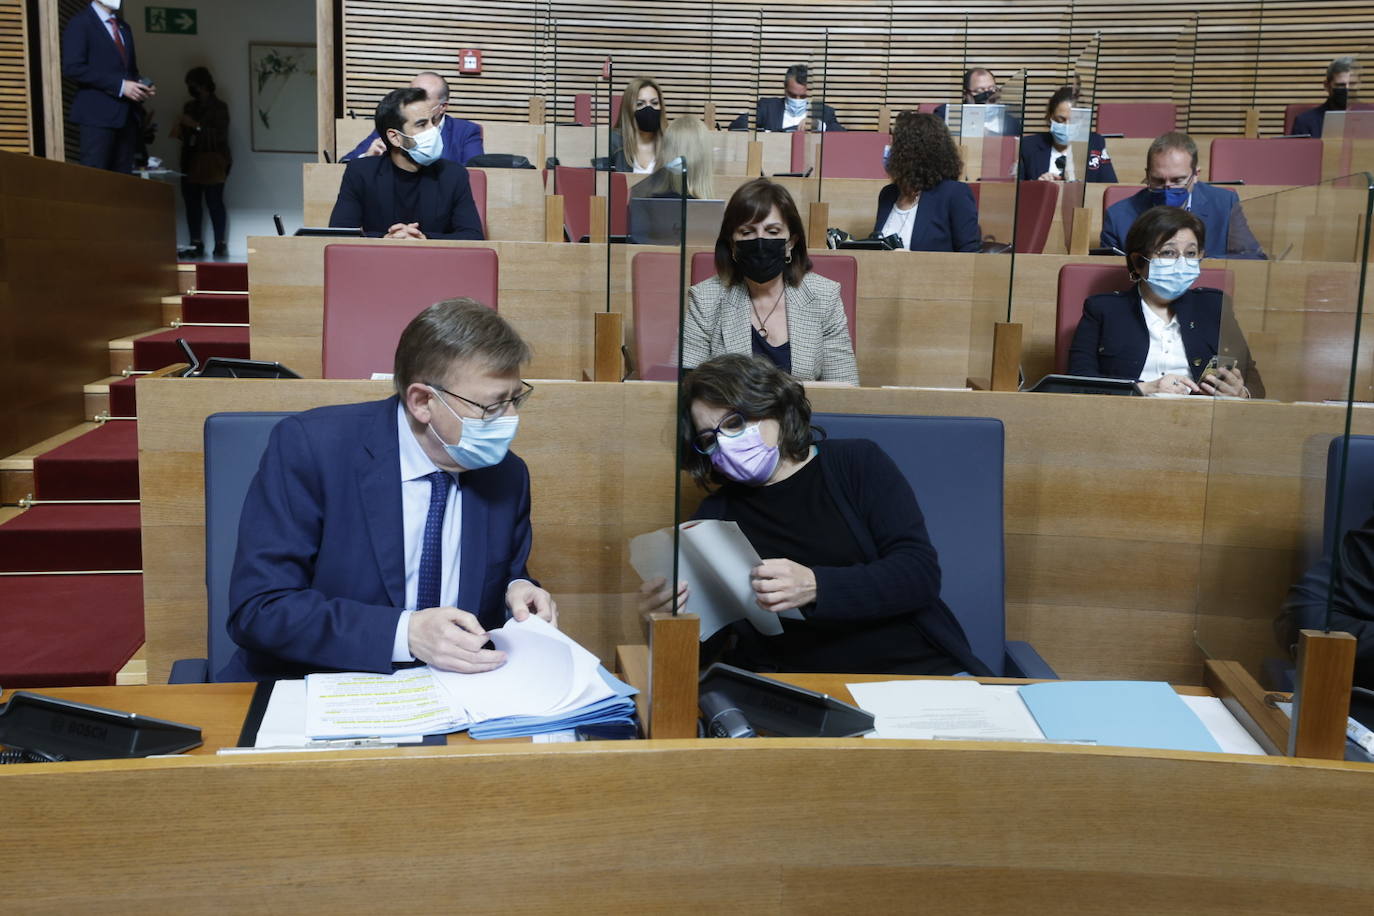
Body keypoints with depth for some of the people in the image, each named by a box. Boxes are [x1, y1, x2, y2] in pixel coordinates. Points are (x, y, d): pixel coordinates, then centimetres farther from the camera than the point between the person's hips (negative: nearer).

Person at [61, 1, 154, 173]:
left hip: (128, 114, 7)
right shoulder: (80, 22, -3)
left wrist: (141, 86, 2)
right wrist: (119, 85, -18)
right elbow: (72, 67, -14)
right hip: (98, 114, -7)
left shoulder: (124, 27, 20)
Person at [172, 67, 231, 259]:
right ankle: (195, 244, -2)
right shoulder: (190, 106, 18)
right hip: (191, 162, 6)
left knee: (214, 202, -12)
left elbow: (220, 135, -12)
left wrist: (196, 125, -16)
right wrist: (180, 132, 4)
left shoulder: (219, 107, -1)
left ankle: (220, 244, -12)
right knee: (191, 202, -2)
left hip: (212, 162, -6)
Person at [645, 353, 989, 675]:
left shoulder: (855, 462, 10)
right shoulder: (716, 515, 14)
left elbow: (920, 574, -2)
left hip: (922, 669, -2)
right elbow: (704, 645, 8)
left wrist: (815, 587, -17)